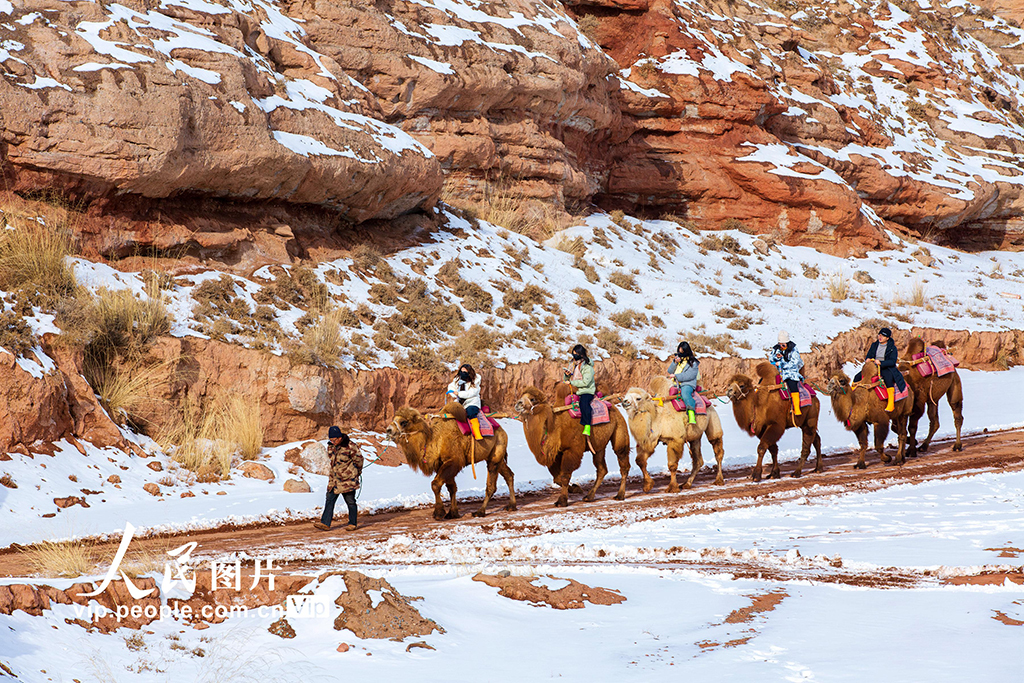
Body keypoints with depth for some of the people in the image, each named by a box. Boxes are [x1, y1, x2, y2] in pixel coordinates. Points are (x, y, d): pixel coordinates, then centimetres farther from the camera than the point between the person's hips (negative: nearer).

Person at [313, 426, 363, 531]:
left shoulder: (350, 447, -16)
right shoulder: (331, 446, 4)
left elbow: (358, 459, -5)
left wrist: (358, 471, 9)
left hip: (348, 479, -6)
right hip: (334, 478, 6)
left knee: (350, 501, 3)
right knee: (330, 499, 1)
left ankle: (352, 524, 14)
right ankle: (325, 523, 1)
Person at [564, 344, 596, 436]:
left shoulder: (588, 367, -11)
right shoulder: (573, 364, 12)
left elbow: (585, 382, -20)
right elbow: (567, 380, 19)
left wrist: (572, 382, -19)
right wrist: (567, 375, -4)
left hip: (587, 391, -8)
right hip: (575, 391, 8)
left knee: (584, 402, -35)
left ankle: (587, 426, -38)